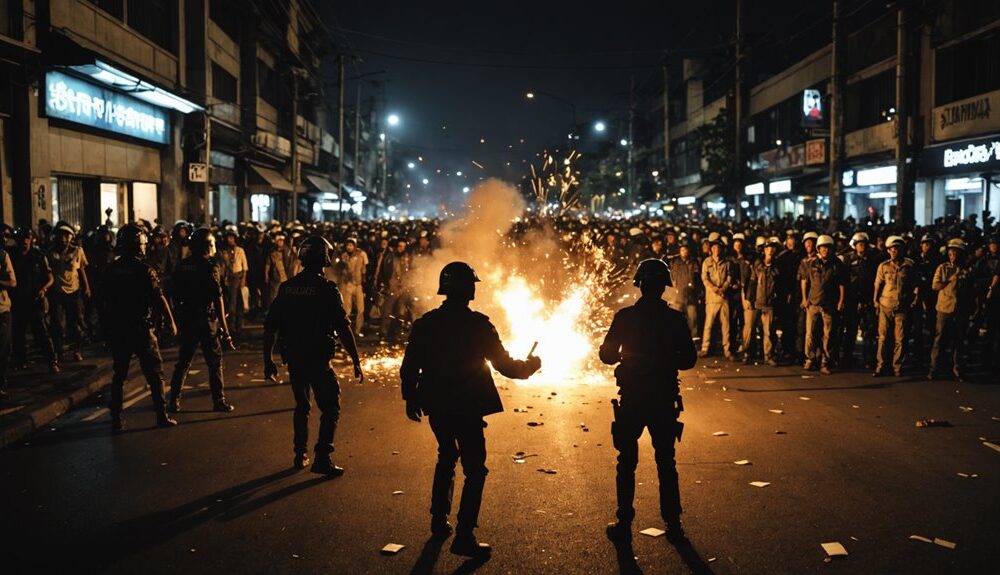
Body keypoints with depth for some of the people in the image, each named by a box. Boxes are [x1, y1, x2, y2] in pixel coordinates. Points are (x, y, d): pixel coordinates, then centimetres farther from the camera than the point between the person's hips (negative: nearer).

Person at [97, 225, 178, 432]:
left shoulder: (110, 270, 3)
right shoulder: (144, 270, -11)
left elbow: (100, 300, 8)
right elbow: (159, 299, -14)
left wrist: (105, 325, 19)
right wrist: (170, 321, -4)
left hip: (117, 330, 4)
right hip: (141, 329, -4)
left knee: (119, 375, 13)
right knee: (155, 374, 5)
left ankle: (116, 419, 12)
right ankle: (161, 416, 5)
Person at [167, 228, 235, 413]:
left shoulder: (181, 266, 4)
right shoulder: (210, 268, -12)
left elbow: (176, 296, 8)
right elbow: (218, 300, -15)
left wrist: (178, 320, 17)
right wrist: (224, 328, -12)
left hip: (186, 319, 5)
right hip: (206, 320, -5)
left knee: (183, 361, 13)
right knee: (215, 361, 5)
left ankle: (174, 400, 14)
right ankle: (219, 401, 8)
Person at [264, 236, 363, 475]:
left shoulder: (286, 287, 3)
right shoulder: (327, 289, -12)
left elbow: (270, 327, 5)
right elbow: (344, 329, -15)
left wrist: (268, 360, 14)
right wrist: (356, 362, -9)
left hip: (293, 358, 6)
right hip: (318, 359, -5)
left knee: (301, 406, 21)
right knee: (330, 408, 4)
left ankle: (300, 455, 26)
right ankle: (322, 459, -2)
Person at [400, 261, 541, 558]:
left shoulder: (425, 323, -1)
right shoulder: (478, 325, -14)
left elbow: (410, 366, 3)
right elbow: (504, 365, -10)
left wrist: (410, 398, 17)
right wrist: (530, 366, 10)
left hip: (437, 407, 6)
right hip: (467, 408, -6)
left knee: (446, 457, 26)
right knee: (474, 470, 2)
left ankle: (439, 520, 34)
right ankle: (464, 536, -3)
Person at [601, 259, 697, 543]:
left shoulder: (625, 316, -8)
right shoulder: (675, 319, -4)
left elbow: (607, 355, -4)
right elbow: (688, 359, -1)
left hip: (632, 399, -2)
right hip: (664, 400, 2)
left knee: (627, 463, 7)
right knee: (666, 463, 13)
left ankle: (624, 523, 10)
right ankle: (673, 523, 17)